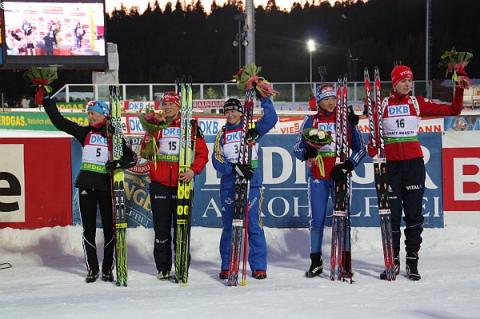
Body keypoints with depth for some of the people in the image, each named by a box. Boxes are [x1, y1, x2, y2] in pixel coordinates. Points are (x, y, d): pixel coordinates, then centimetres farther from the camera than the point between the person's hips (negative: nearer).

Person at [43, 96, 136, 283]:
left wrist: (118, 163, -19)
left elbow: (132, 158, -1)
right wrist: (47, 100, 1)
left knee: (109, 227, 1)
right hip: (86, 184, 2)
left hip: (106, 185, -2)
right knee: (88, 228, 3)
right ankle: (92, 269, 9)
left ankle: (107, 269, 10)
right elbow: (59, 121, 5)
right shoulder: (84, 133, 8)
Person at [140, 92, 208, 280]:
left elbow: (202, 152, 2)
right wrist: (147, 143, -13)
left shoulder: (190, 127, 3)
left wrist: (194, 170, -13)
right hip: (159, 185, 2)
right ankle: (163, 268, 13)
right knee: (161, 228, 5)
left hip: (182, 183, -2)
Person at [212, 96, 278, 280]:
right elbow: (217, 160, 0)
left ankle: (258, 266, -1)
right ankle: (226, 266, 13)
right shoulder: (222, 135, 11)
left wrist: (264, 99, -13)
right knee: (228, 226, 6)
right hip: (228, 184, 2)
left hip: (251, 182, -2)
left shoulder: (252, 129, 7)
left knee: (254, 225, -5)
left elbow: (271, 119, -7)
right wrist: (235, 168, -14)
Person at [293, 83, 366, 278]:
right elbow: (297, 147, 5)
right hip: (317, 176, 1)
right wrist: (307, 152, -17)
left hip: (339, 175, -1)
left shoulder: (346, 120, 3)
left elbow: (360, 148, 4)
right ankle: (316, 262, 14)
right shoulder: (311, 121, 6)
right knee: (317, 220, 3)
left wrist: (347, 166, -11)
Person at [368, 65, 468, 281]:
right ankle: (393, 261, 10)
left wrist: (459, 90, -9)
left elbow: (453, 111, 4)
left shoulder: (418, 103, 5)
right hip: (391, 165, 0)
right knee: (392, 214, 2)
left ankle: (412, 261, 8)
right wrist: (372, 150, -13)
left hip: (414, 163, 1)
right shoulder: (383, 105, 4)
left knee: (414, 213, 1)